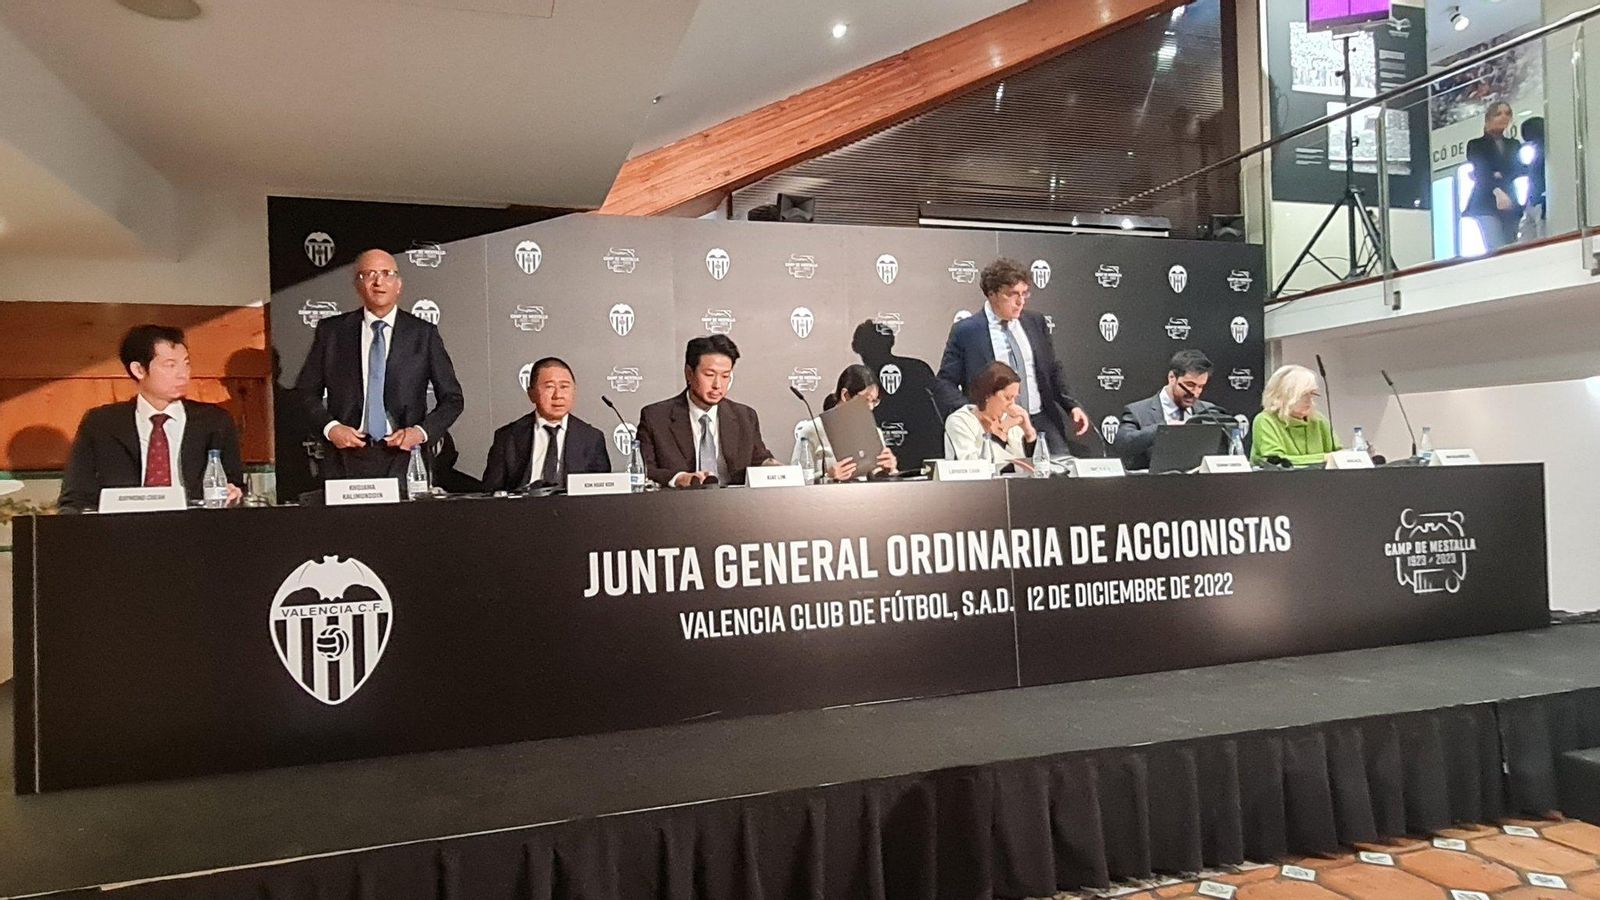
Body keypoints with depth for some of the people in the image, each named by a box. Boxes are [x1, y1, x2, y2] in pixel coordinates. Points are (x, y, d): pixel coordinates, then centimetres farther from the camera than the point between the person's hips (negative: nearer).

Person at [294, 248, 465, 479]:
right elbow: (305, 391, 14)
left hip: (403, 458, -1)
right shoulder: (331, 330, 9)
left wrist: (422, 432, -6)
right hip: (347, 458, 1)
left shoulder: (424, 334, 6)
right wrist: (329, 427, -4)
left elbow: (452, 399, 9)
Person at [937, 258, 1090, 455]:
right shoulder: (965, 331, -2)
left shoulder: (1035, 322, 11)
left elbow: (1052, 371, 19)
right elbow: (946, 382, -1)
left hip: (1043, 422, 4)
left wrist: (1072, 406, 6)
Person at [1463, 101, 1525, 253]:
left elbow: (1520, 170, 7)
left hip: (1510, 205, 4)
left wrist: (1501, 176, -13)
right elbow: (1480, 173, -8)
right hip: (1487, 205, -4)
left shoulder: (1514, 145, 21)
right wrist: (1497, 191, -26)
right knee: (1496, 251, -21)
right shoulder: (1476, 145, 8)